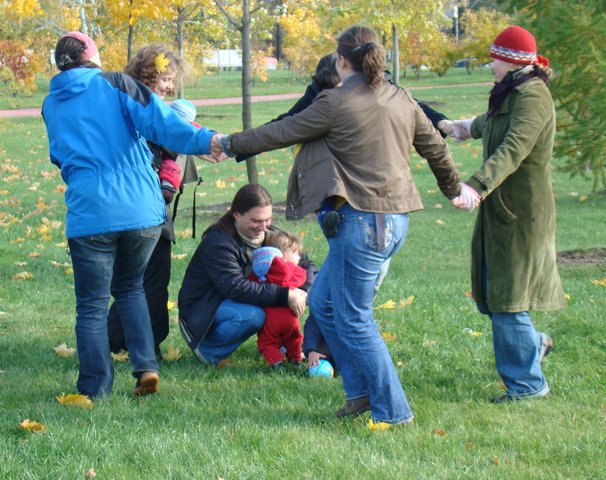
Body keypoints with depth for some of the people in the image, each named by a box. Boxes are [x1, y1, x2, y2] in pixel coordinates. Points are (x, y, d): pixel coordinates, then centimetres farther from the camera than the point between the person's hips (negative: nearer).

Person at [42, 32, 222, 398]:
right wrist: (202, 140, -22)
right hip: (142, 211, 0)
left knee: (92, 304, 8)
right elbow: (159, 120, -13)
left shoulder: (52, 106, 13)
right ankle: (146, 366, 8)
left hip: (90, 214, 0)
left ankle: (95, 389, 7)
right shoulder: (114, 84, 3)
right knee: (130, 287, 20)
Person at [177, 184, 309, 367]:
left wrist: (305, 291, -20)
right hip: (201, 311, -7)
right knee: (253, 316, -37)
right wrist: (285, 295, -40)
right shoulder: (218, 243, -25)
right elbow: (236, 288, -35)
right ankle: (207, 349, -14)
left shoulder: (267, 234, -2)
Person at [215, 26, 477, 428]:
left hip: (362, 221, -8)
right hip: (396, 219, 8)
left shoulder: (336, 102, -11)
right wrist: (455, 189, 40)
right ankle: (362, 390, 19)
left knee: (353, 319, 2)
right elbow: (436, 148, 21)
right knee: (323, 302, 19)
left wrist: (229, 144, 14)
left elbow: (281, 132, -2)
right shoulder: (402, 100, 9)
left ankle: (393, 410, 6)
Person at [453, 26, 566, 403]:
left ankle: (528, 384, 2)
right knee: (489, 293, 14)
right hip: (500, 209, 9)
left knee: (507, 298, -6)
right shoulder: (509, 95, 13)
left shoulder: (532, 97, -18)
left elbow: (512, 150, -33)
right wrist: (473, 126, 60)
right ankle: (533, 343, 35)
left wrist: (476, 186, -45)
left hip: (522, 213, -9)